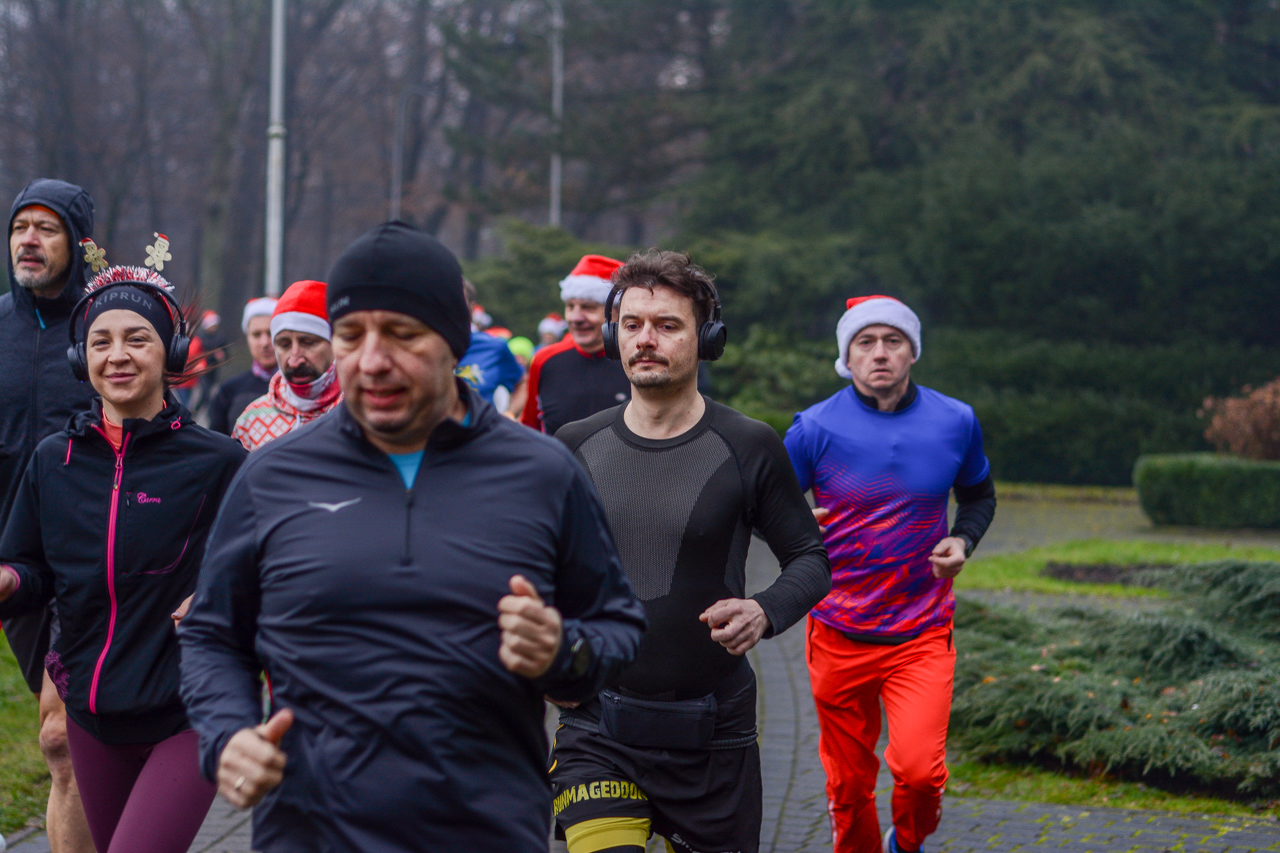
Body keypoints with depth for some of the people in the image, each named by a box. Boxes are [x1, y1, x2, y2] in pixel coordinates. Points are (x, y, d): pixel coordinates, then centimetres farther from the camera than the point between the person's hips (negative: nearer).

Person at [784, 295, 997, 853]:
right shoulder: (816, 427, -6)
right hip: (839, 634, 0)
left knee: (919, 769, -15)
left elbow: (978, 494, 19)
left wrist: (962, 541, -1)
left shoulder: (955, 422, 1)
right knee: (848, 784, 8)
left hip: (923, 632, 0)